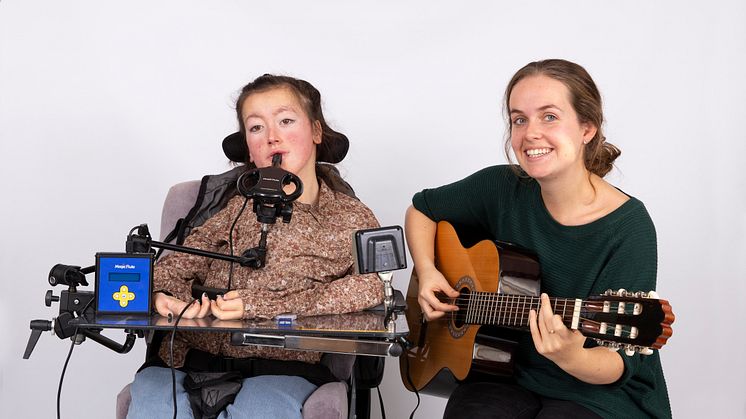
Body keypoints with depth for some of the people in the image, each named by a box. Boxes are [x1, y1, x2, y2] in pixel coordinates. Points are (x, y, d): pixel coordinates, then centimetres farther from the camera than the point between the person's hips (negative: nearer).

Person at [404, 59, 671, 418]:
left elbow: (621, 362, -16)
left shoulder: (627, 229, -16)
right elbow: (422, 209, 15)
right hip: (512, 375, 3)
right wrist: (427, 272, -3)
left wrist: (573, 358, -38)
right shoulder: (503, 189, -4)